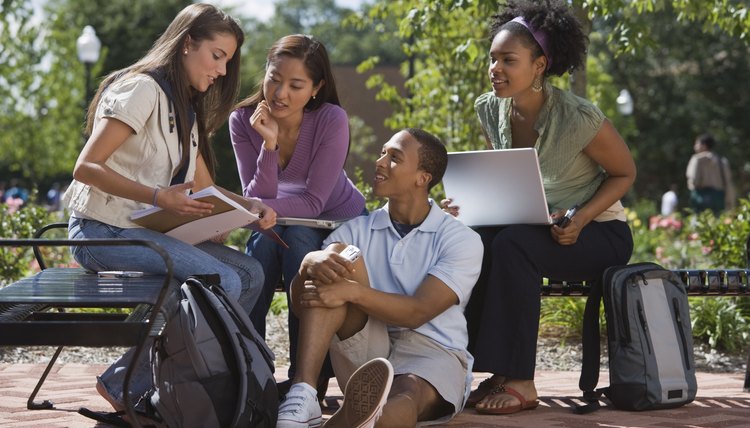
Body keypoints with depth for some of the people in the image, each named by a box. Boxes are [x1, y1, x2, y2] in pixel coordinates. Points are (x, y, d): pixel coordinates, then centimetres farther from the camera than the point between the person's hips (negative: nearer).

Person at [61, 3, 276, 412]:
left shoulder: (186, 110, 19)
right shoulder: (141, 90, -12)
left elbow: (205, 188, 19)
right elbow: (86, 167, -18)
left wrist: (250, 204, -1)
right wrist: (157, 198, -29)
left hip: (149, 231, 9)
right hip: (103, 231, -9)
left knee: (250, 273, -5)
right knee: (222, 283, -23)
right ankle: (125, 386, -12)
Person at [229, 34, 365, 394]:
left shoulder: (332, 120, -24)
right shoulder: (243, 121, -15)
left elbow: (313, 203, -26)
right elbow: (258, 200, -21)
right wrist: (269, 144, -34)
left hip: (339, 223, -2)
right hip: (284, 225, 2)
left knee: (295, 236, -33)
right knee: (264, 237, -31)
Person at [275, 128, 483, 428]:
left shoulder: (461, 240, 1)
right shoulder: (357, 230, 12)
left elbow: (418, 312, -14)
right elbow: (300, 304, -1)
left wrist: (353, 291, -28)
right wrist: (312, 263, -25)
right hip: (366, 351, 3)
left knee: (409, 394, -39)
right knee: (339, 256, -19)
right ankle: (302, 395, -38)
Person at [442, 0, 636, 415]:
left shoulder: (578, 117, -22)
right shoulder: (491, 110, -3)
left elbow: (624, 173, -8)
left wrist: (579, 220, -23)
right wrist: (467, 203, -11)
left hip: (596, 231, -6)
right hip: (530, 227, 6)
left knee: (511, 244, -33)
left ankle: (519, 382, -27)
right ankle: (498, 373, -17)